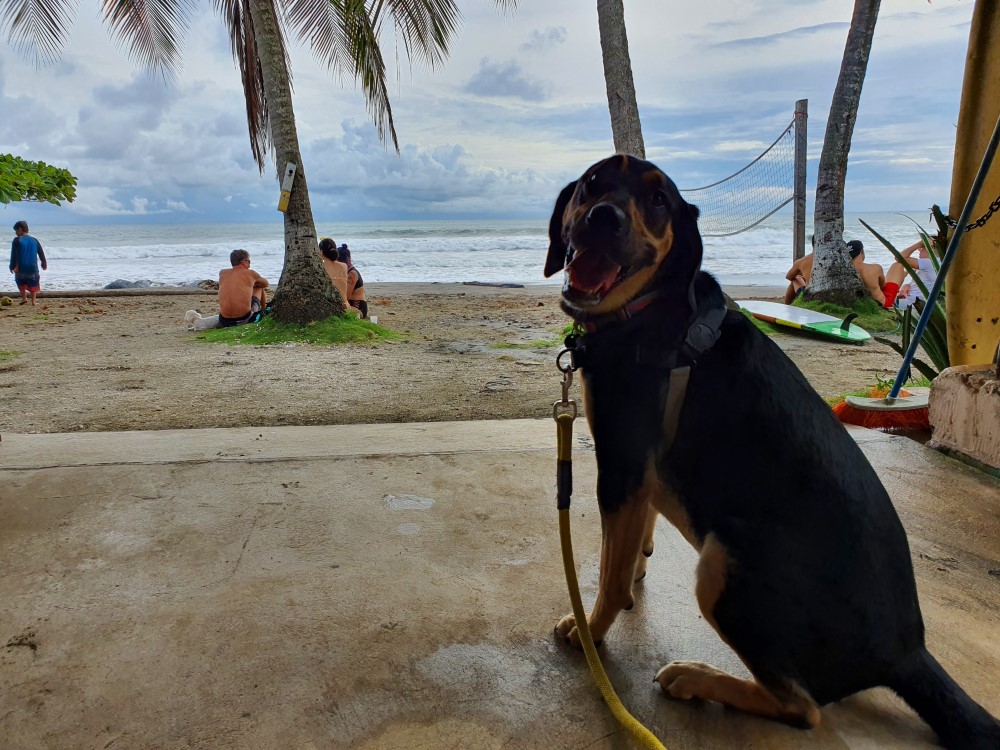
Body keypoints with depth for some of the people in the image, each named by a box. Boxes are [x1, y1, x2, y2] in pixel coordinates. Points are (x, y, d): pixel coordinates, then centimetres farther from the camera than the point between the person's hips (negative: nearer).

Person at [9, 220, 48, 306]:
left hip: (21, 268, -2)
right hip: (33, 268, 3)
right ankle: (33, 301, 10)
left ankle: (24, 298, 7)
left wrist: (12, 266, -4)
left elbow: (13, 255, -9)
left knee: (20, 282, 18)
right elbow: (41, 253, 8)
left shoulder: (17, 240, -7)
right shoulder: (34, 240, 5)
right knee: (33, 284, 13)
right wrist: (44, 264, 20)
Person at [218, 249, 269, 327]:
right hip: (245, 319, -3)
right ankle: (264, 311, 47)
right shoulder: (251, 274, 1)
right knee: (259, 287, 25)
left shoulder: (222, 273, 7)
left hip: (224, 322, 3)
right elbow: (265, 283, 22)